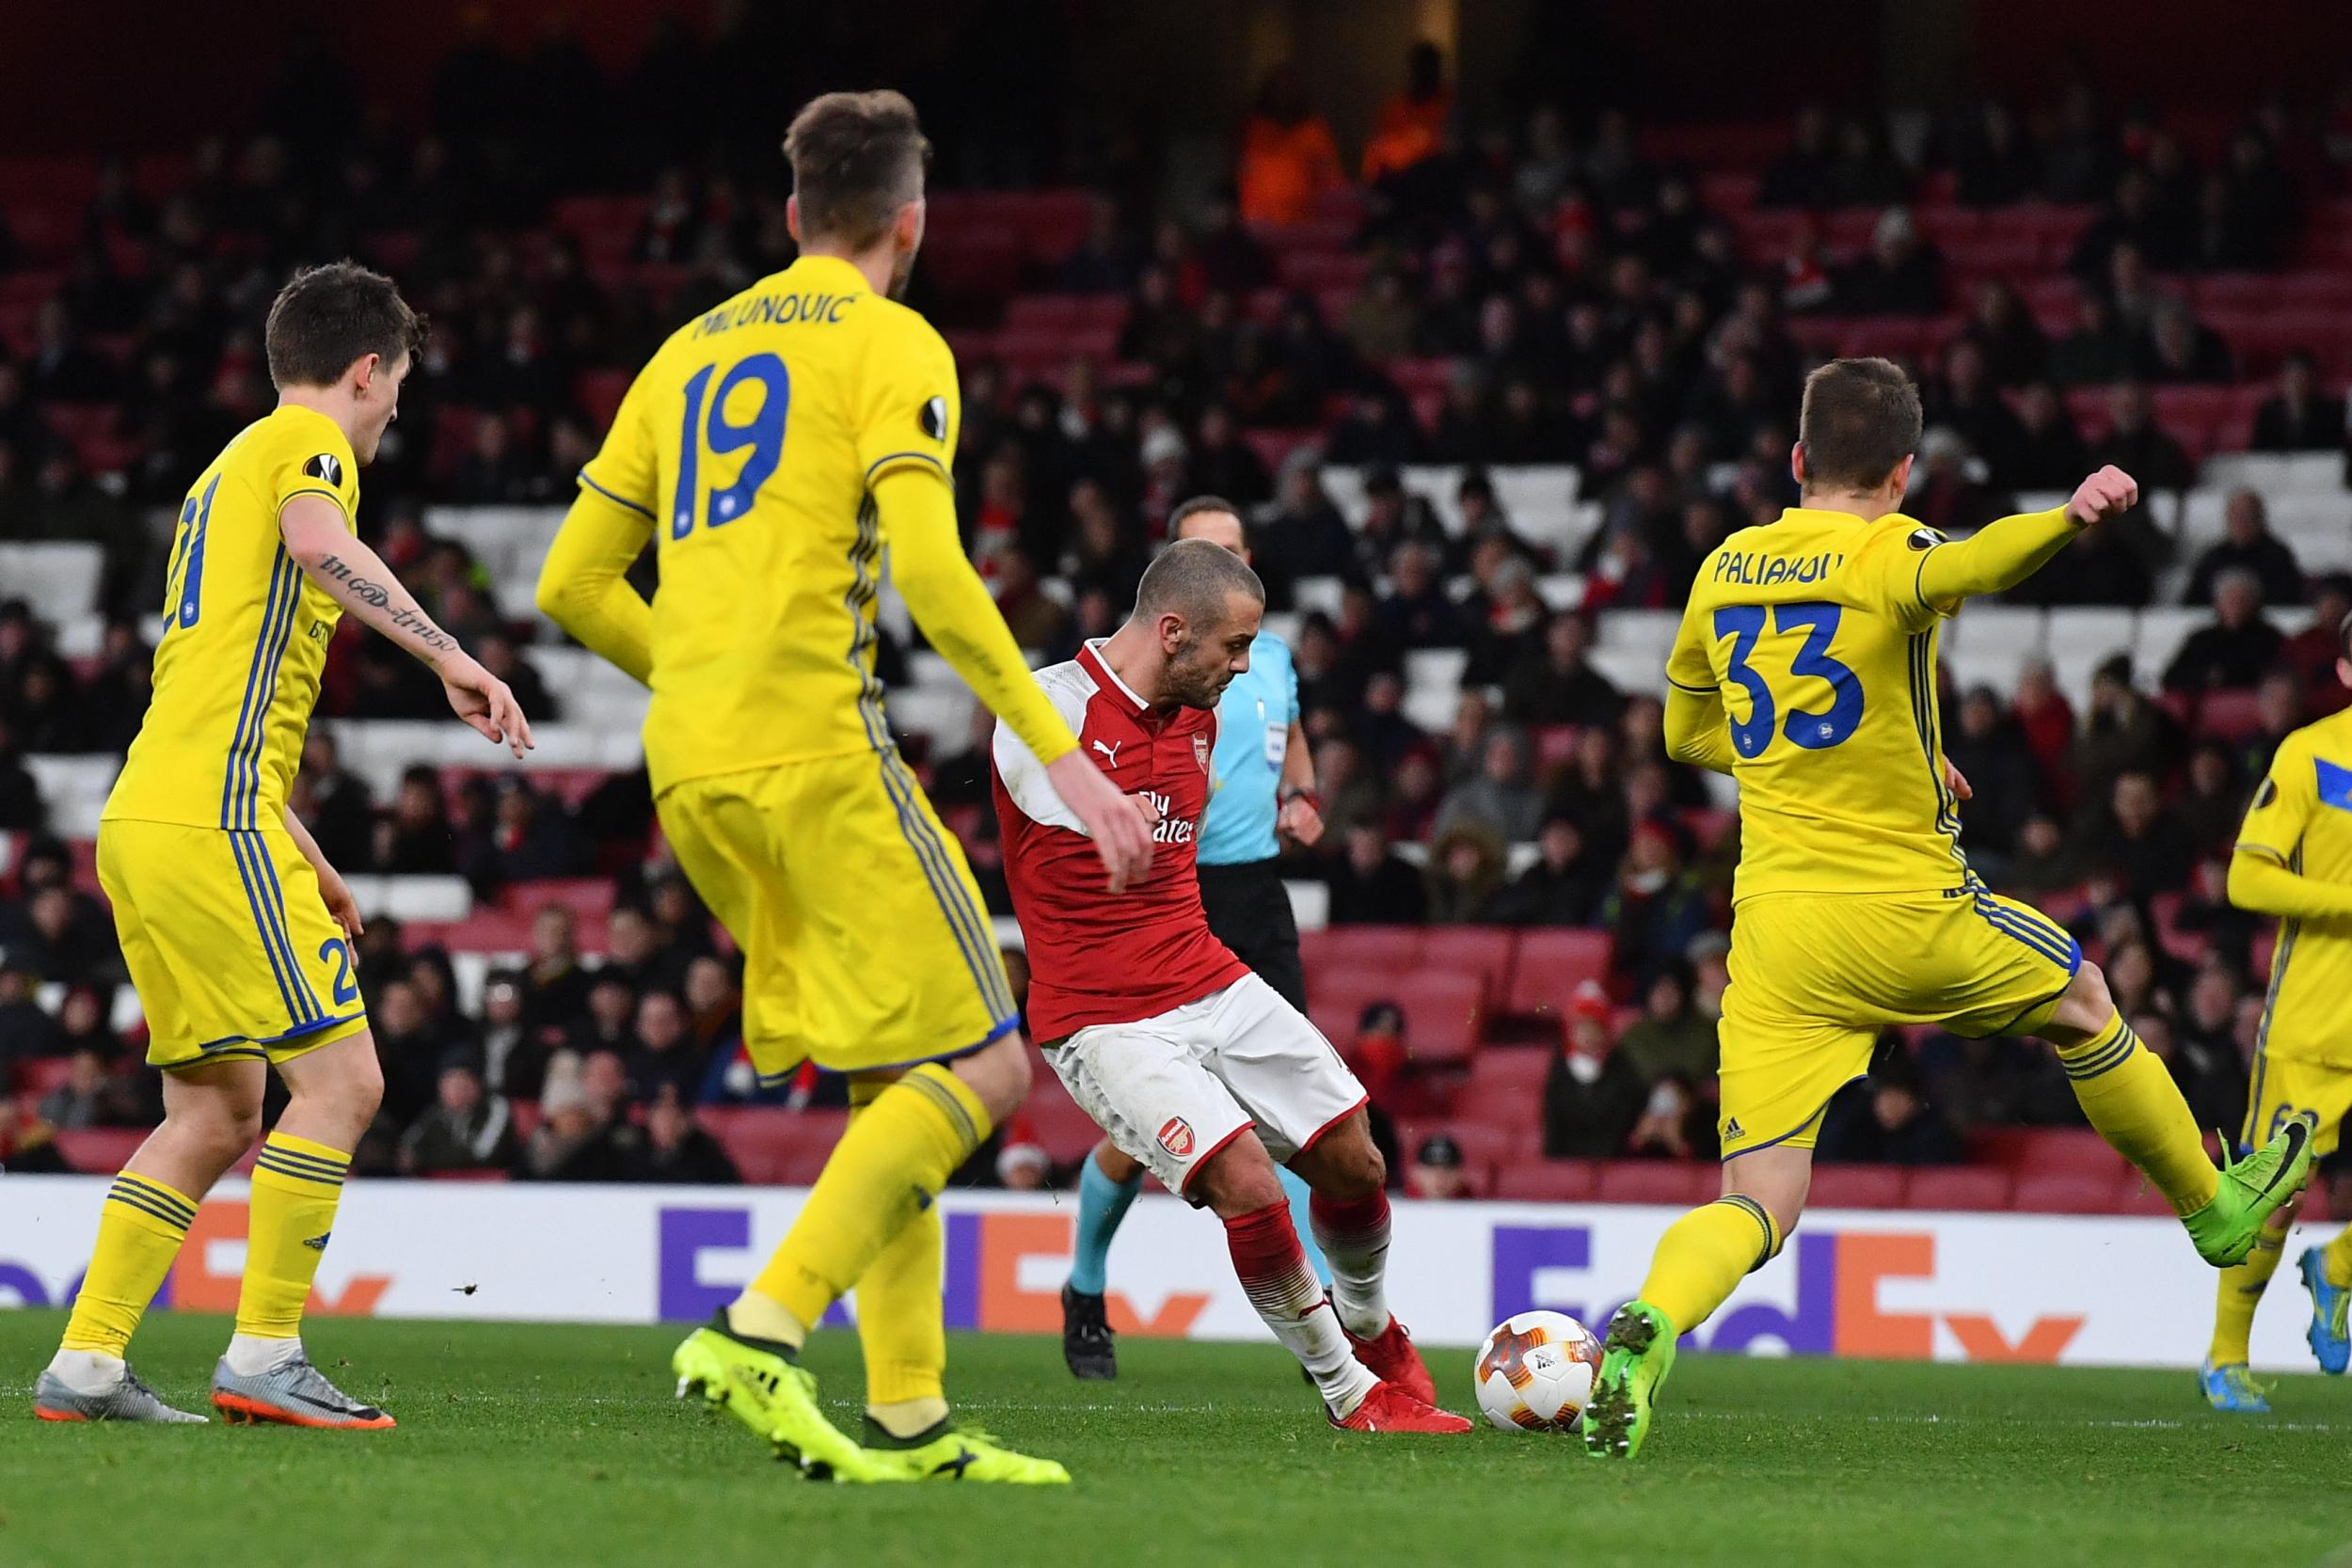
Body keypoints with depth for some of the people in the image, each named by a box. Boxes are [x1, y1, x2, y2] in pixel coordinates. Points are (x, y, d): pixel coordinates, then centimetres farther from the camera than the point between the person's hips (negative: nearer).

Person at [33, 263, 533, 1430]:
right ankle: (263, 1355, -9)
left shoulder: (227, 471, 28)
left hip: (140, 819, 10)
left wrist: (303, 859, 33)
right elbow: (320, 545, -25)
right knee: (341, 1078, -8)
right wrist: (455, 662, -28)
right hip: (211, 820, -10)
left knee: (215, 1115, 13)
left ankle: (86, 1365, 9)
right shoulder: (305, 440, 0)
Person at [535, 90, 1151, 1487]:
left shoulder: (691, 353, 20)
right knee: (980, 1067, -5)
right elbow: (930, 573, -14)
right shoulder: (892, 348, -1)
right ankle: (760, 1331, -19)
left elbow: (573, 586, 19)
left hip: (691, 775, 8)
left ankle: (908, 1418, 5)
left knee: (900, 1084, 13)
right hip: (816, 752, -8)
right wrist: (1061, 753, -13)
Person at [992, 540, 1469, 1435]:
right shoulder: (1050, 713, -17)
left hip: (1212, 987, 7)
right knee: (1247, 1181, -23)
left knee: (1354, 1162, 4)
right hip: (1102, 1020, -7)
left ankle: (1373, 1335, 35)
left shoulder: (1198, 716, 9)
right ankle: (1349, 1393, -4)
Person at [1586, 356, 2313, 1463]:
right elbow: (1958, 570, -33)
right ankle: (2215, 1209, 43)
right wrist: (2067, 520, -52)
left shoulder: (1725, 570, 11)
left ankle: (1646, 1329, -32)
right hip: (1905, 914, -4)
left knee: (1756, 1210, -2)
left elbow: (1688, 730, 26)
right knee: (2079, 999, 27)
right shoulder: (1887, 555, -7)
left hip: (1773, 925, 4)